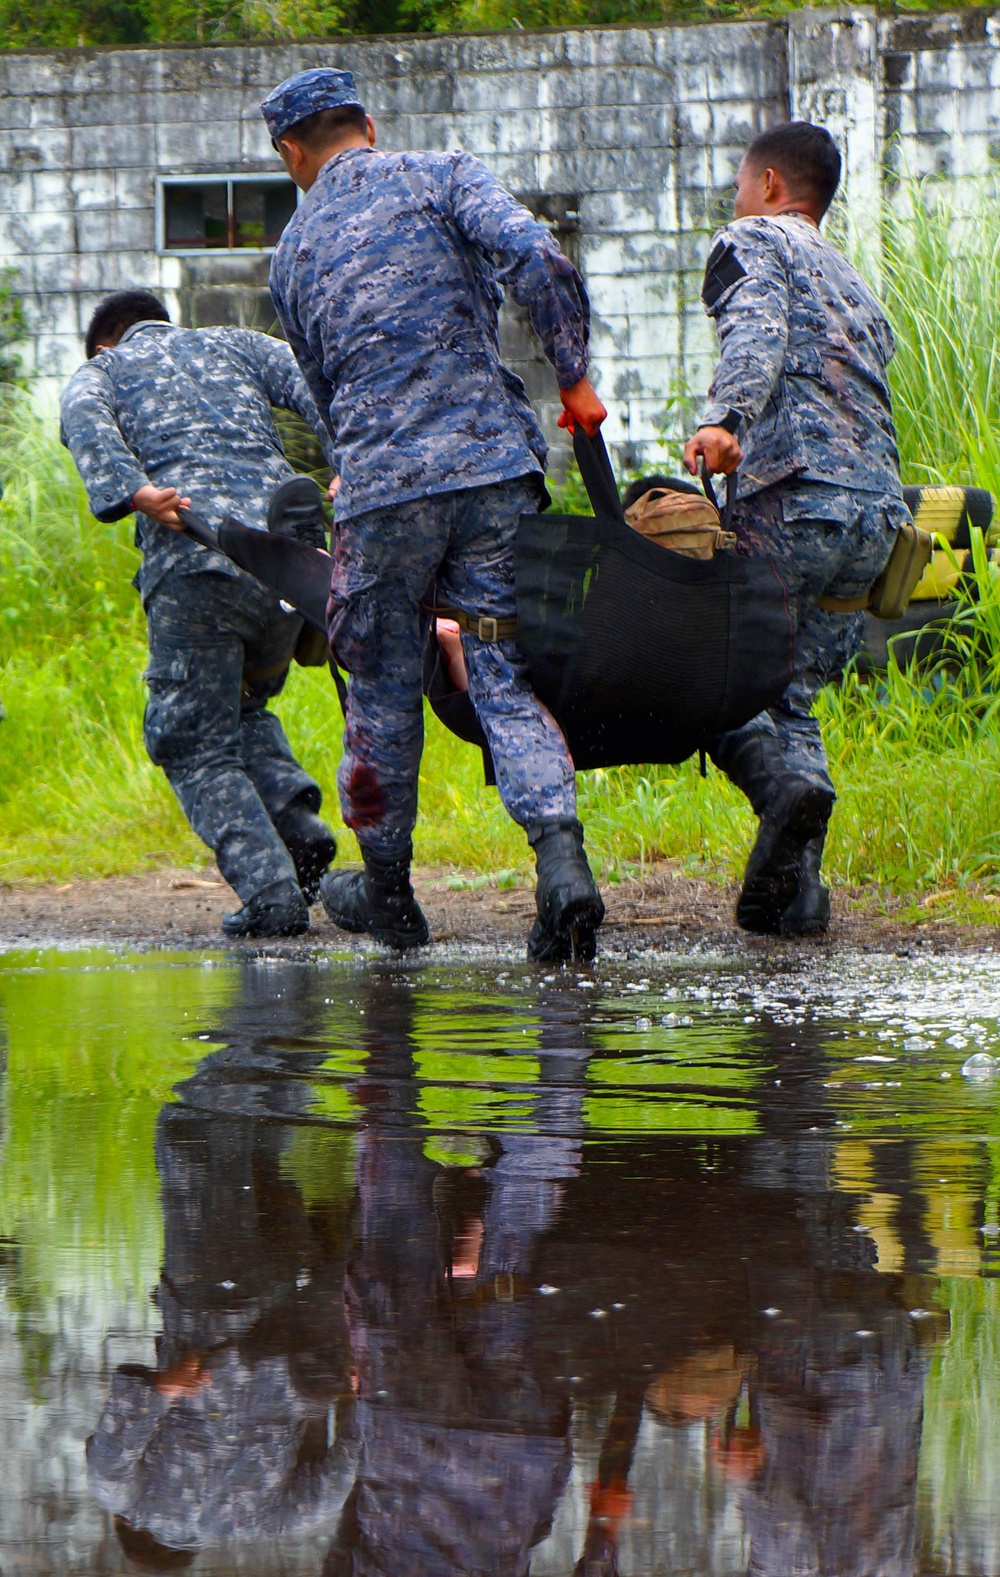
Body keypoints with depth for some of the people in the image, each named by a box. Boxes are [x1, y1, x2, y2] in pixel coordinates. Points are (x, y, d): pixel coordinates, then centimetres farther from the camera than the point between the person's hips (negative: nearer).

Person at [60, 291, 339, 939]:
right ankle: (298, 821, 3)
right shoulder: (235, 346, 30)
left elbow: (89, 424, -3)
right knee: (243, 704, 27)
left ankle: (271, 892, -9)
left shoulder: (101, 371, 22)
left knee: (197, 745, 7)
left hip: (194, 563, -4)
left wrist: (134, 492, -20)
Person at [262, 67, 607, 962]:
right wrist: (574, 379, -1)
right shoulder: (443, 181, 7)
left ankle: (387, 888, 27)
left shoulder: (294, 251, 15)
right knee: (506, 678, 1)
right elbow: (540, 264, -10)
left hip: (381, 486, 1)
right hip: (495, 464, -1)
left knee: (384, 685, 15)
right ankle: (562, 858, -19)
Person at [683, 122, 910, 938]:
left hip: (797, 498, -7)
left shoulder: (752, 243, 8)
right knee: (792, 692, 12)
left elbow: (759, 333, -13)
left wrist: (725, 419, -29)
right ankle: (794, 883, -3)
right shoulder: (858, 289, 32)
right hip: (882, 513, 7)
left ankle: (783, 779, -25)